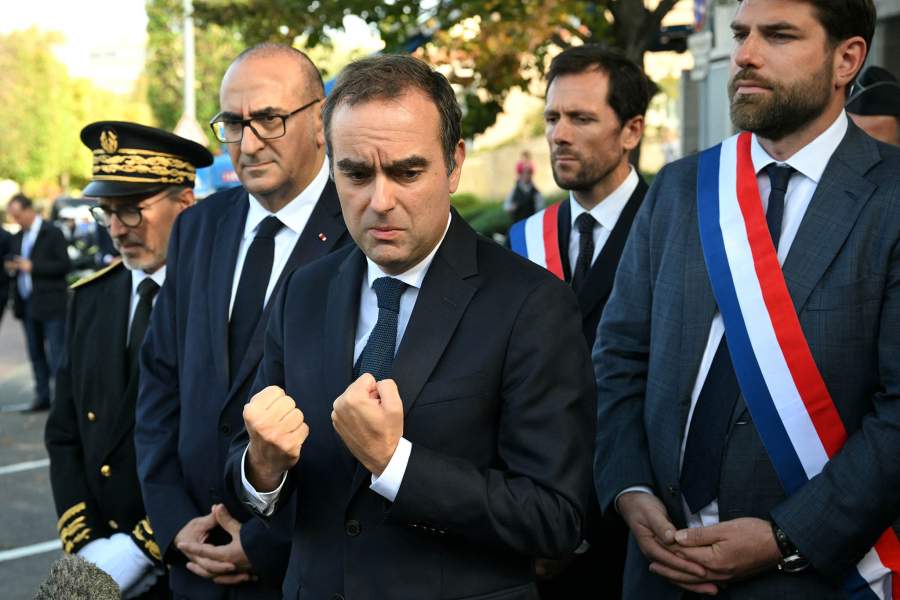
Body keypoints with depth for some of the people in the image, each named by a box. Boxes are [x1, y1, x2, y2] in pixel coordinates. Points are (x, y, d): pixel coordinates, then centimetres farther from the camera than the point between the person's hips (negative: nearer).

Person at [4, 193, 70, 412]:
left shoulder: (52, 233, -6)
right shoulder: (18, 237, 14)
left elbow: (64, 265, -12)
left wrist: (32, 266, -17)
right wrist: (11, 267, -2)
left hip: (50, 305, -7)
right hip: (27, 303, 7)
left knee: (56, 355, -7)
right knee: (36, 354, 10)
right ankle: (42, 397, 16)